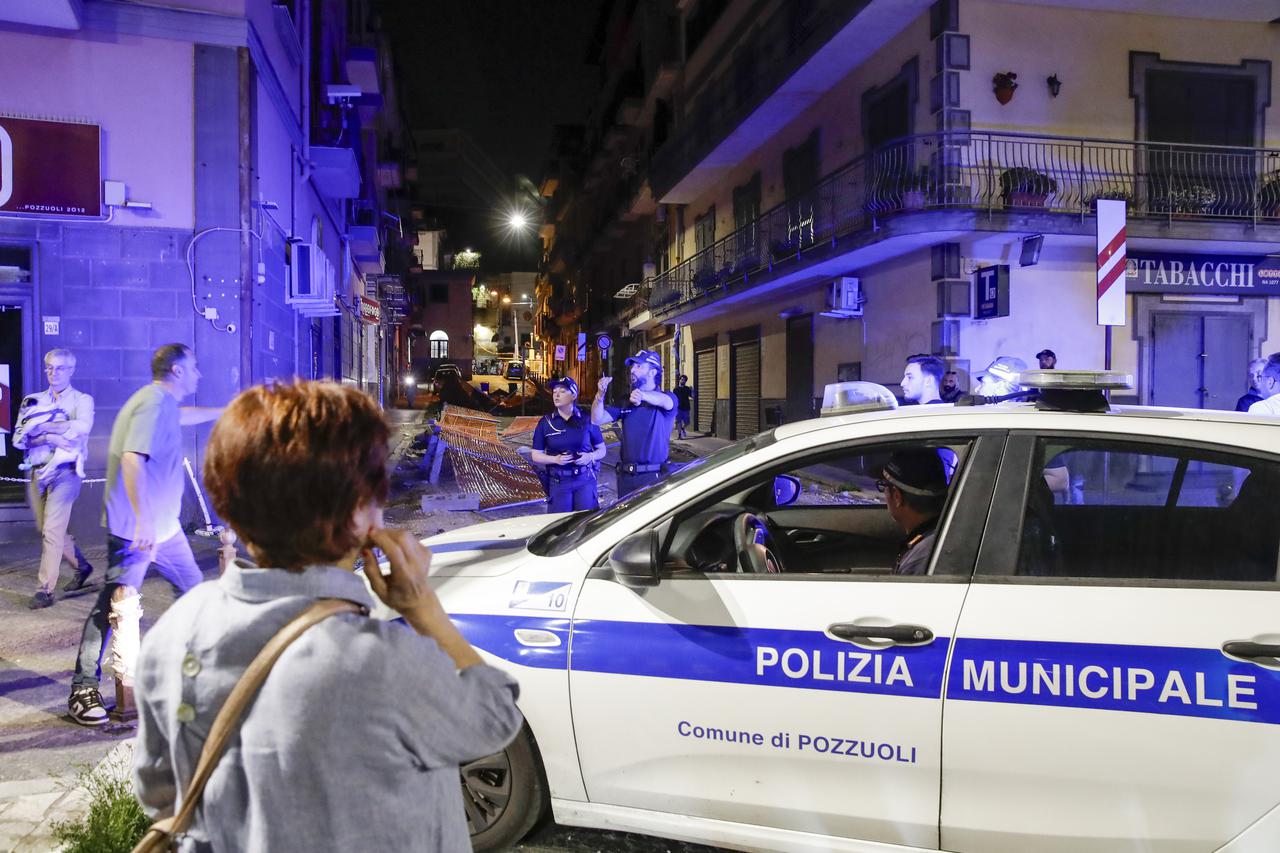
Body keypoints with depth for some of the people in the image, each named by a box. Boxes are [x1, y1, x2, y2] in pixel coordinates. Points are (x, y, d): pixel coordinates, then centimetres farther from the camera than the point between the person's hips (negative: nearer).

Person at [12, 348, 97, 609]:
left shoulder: (82, 400, 2)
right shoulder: (33, 401, 13)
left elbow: (82, 427, -20)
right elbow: (19, 439, 2)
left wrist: (41, 427, -12)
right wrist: (50, 437, -15)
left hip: (64, 473, -5)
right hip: (37, 472, 5)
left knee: (52, 531, -10)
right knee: (48, 530, 12)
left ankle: (45, 589, -5)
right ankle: (81, 566, 32)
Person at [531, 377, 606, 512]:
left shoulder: (587, 419, 0)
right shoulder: (545, 423, 1)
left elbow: (601, 450, 8)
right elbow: (536, 455, 5)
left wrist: (590, 456, -13)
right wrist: (556, 459, -13)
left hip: (585, 480, 0)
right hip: (558, 482, 0)